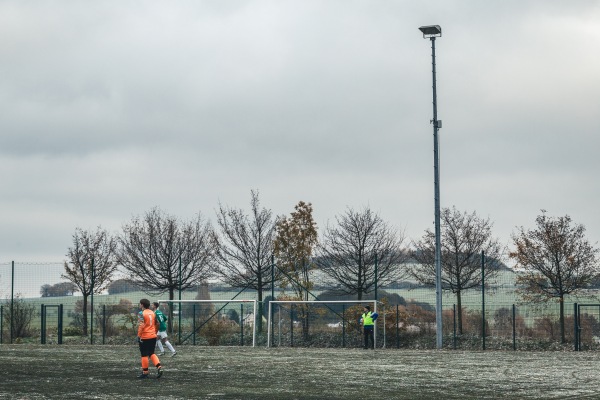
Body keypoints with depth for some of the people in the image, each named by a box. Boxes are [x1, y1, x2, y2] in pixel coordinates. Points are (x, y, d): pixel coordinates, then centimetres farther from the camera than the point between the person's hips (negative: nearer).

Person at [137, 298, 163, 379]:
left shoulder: (141, 313, -11)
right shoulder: (152, 313, 10)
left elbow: (141, 326, -20)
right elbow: (157, 324, 16)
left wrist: (139, 336, -16)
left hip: (144, 337, -6)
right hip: (153, 337, 6)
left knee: (144, 355, 3)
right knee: (152, 353, 16)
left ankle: (145, 372, 9)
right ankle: (159, 367, -2)